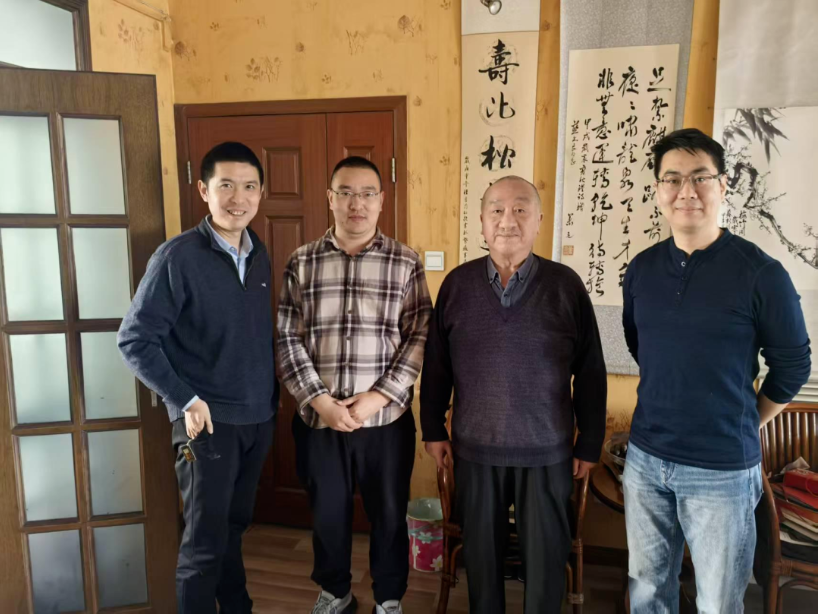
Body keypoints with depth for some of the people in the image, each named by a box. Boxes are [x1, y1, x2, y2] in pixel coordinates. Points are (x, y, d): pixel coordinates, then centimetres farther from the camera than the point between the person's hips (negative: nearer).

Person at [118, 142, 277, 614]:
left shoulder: (259, 255, 4)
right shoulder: (178, 256, -15)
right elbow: (134, 339, -13)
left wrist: (272, 396, 9)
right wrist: (185, 400, -17)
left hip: (259, 417, 6)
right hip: (209, 422, -5)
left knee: (235, 526, 21)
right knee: (205, 542, 7)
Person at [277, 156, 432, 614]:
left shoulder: (406, 263, -3)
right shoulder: (302, 263, 0)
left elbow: (420, 337, -6)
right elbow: (287, 339, -2)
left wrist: (378, 396, -14)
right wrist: (320, 400, -12)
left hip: (387, 419, -1)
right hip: (318, 419, 1)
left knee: (389, 514, 14)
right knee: (327, 513, 18)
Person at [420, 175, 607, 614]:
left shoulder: (566, 285, -6)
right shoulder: (457, 284, -2)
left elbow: (590, 374, -2)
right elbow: (436, 365, 4)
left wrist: (589, 444, 0)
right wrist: (433, 429, 5)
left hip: (547, 451, -1)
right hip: (474, 448, 2)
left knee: (546, 555, 14)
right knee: (480, 551, 17)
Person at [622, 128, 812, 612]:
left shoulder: (760, 273, -12)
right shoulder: (642, 269, 1)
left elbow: (792, 366, -2)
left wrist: (742, 426, 5)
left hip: (722, 470, -4)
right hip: (645, 459, 4)